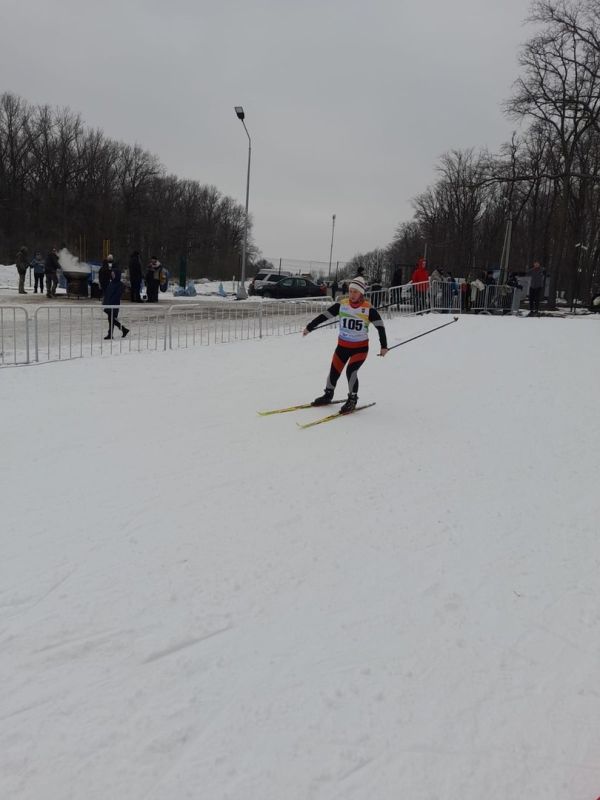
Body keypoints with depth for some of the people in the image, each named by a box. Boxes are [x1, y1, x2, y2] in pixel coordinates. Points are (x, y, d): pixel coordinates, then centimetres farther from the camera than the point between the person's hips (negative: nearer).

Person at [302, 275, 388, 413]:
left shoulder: (369, 309, -14)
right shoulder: (342, 304, -7)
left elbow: (380, 326, -8)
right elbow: (324, 316, -1)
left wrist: (384, 346, -11)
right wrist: (309, 327, 1)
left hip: (360, 347, -3)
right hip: (343, 345, 3)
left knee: (351, 371, -20)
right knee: (334, 371, 8)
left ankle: (352, 400, -2)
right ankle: (328, 395, 33)